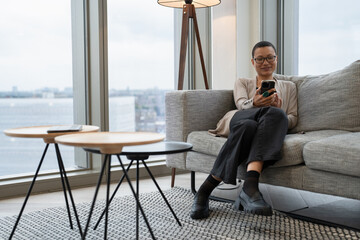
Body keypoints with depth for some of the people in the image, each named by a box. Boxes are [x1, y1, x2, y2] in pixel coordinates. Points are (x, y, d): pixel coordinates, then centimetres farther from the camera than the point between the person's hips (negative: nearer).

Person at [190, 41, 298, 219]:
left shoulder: (288, 87, 32)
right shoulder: (242, 83, 29)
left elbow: (293, 118, 18)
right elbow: (241, 104, 5)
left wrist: (279, 113, -7)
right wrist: (255, 103, -21)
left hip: (272, 131, 1)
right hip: (243, 119, -1)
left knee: (275, 114, -39)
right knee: (248, 125, -42)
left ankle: (249, 186, -56)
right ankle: (204, 192, -37)